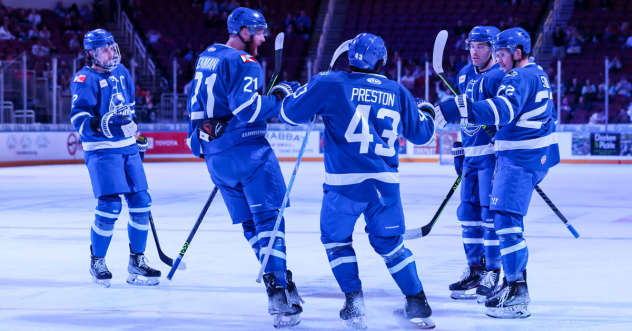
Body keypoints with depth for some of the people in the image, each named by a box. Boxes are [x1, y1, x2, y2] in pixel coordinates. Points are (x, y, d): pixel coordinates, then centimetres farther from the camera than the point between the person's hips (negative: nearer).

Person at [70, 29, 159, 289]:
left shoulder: (122, 73, 13)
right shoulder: (85, 79, -9)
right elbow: (79, 118, -19)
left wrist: (137, 138, 27)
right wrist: (103, 123, -35)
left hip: (128, 148, 7)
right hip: (102, 150, -7)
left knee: (141, 203, 3)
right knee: (110, 206, -15)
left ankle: (137, 262, 15)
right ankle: (97, 262, 4)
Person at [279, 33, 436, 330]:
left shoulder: (329, 84, -2)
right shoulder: (397, 92, 8)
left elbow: (291, 113, 3)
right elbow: (420, 134, 17)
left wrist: (305, 92, 24)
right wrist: (426, 112, 39)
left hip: (345, 182, -3)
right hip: (386, 183, 3)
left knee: (336, 239, 17)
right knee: (390, 243, 19)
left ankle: (355, 304, 8)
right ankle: (417, 305, 16)